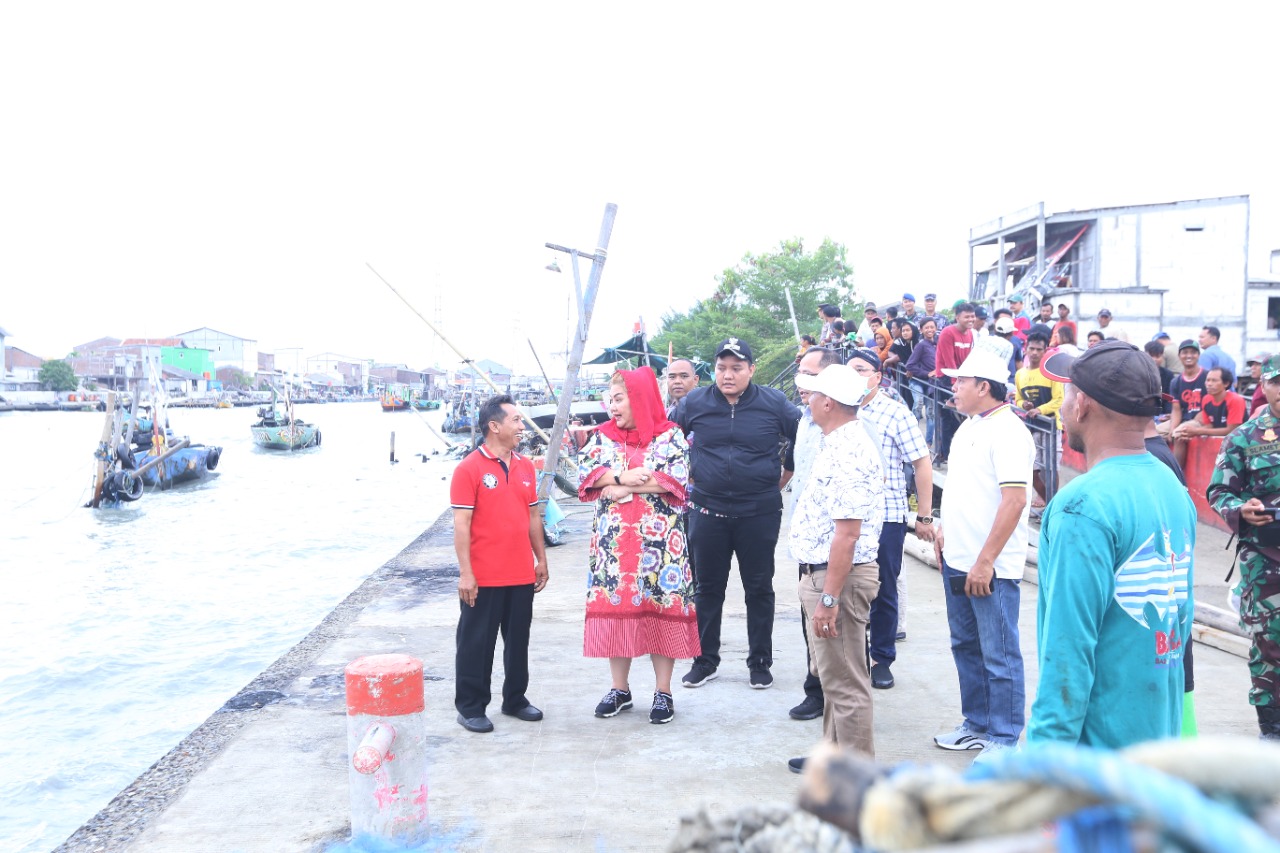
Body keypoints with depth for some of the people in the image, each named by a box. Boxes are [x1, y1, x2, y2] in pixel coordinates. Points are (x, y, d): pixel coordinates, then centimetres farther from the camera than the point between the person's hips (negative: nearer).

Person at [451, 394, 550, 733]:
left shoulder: (525, 467, 10)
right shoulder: (470, 468, -9)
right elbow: (461, 524, -11)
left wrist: (541, 560, 15)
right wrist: (465, 573, -14)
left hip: (521, 574, 6)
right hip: (483, 577, -6)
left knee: (518, 639, 15)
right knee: (476, 642, 4)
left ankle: (515, 699, 29)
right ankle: (470, 708, 14)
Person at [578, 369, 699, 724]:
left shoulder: (669, 435, 0)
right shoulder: (603, 435, 11)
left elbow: (675, 478, -12)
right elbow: (586, 470, 0)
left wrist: (626, 489, -13)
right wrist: (622, 476, -15)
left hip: (658, 538, -3)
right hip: (613, 538, 4)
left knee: (660, 606, -2)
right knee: (615, 604, 4)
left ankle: (663, 691, 9)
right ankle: (619, 688, 17)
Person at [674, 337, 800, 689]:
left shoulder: (774, 403, -4)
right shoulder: (694, 403, 0)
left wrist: (783, 478, 10)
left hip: (760, 512, -1)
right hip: (707, 511, 1)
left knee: (759, 589, 8)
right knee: (707, 588, 9)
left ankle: (760, 662, 20)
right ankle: (705, 661, 21)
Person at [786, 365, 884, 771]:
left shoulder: (847, 454, -21)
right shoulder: (840, 445, 13)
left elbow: (847, 533, -25)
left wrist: (828, 598, -24)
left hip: (837, 578, -11)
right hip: (820, 574, 11)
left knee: (845, 682, -1)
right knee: (832, 674, 21)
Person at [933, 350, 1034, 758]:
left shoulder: (1007, 431, -17)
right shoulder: (970, 426, 13)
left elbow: (1015, 499, -23)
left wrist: (985, 561, -24)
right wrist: (946, 528, 13)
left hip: (990, 568, -10)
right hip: (957, 559, 10)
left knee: (999, 655, 1)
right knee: (966, 646, 18)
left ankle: (1005, 741, 12)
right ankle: (977, 724, 31)